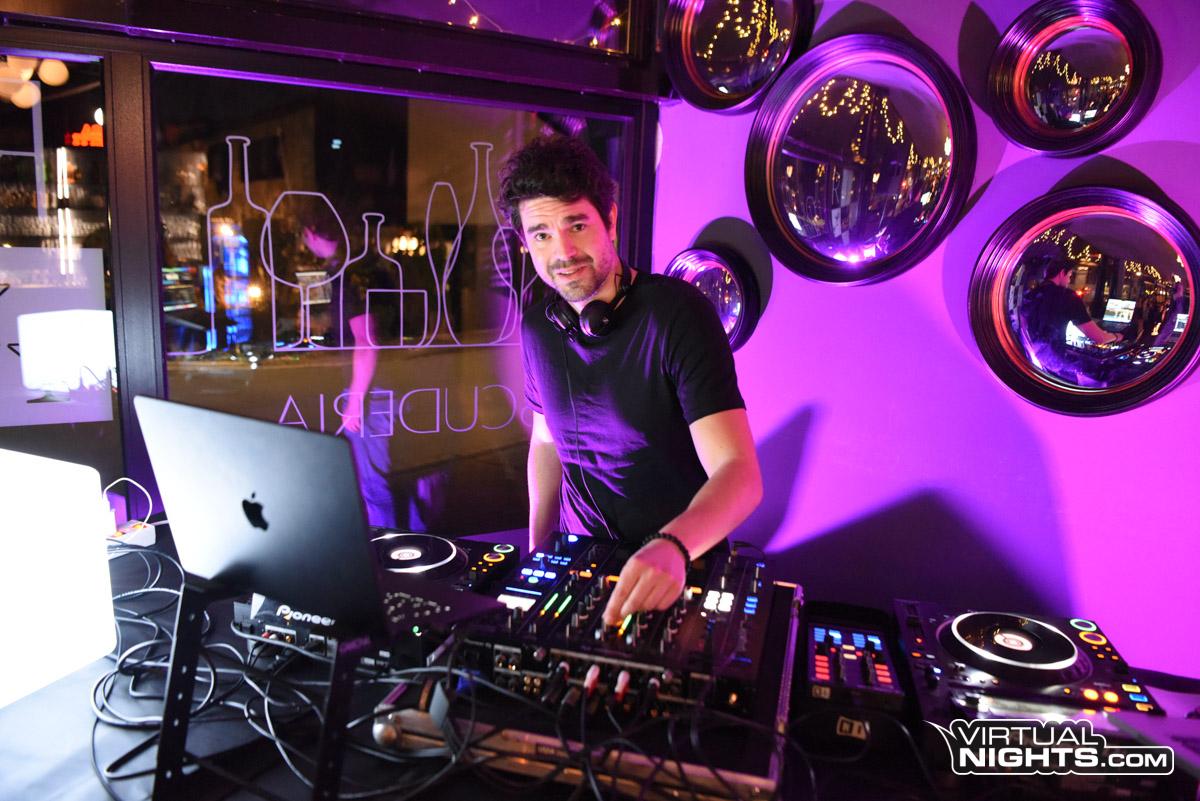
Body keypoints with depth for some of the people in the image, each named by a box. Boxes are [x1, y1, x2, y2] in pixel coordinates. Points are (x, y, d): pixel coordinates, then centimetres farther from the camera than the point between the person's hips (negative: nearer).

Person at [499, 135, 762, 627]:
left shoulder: (678, 312, -18)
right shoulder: (537, 327, 1)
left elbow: (740, 474, -24)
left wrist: (672, 547, -42)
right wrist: (536, 552, 8)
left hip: (681, 569, -4)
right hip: (579, 563, 4)